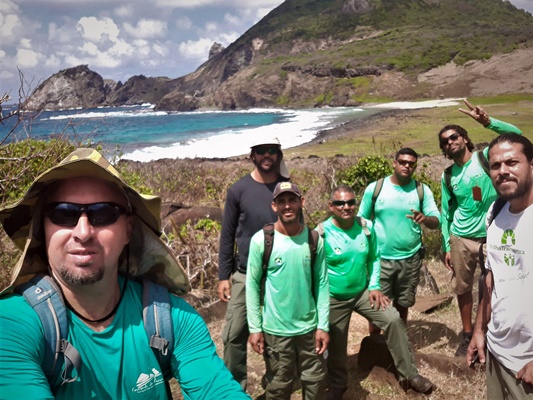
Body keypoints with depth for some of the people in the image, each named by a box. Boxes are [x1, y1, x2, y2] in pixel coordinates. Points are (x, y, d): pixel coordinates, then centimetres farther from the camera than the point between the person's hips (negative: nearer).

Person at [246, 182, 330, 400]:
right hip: (275, 329, -2)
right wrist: (255, 327, -8)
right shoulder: (261, 240, -12)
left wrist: (323, 325, -2)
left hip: (310, 327, 3)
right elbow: (252, 285, -7)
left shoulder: (314, 239, -4)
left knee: (316, 381, 17)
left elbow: (322, 283, -1)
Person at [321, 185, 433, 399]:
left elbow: (374, 258, 5)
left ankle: (408, 374, 8)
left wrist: (374, 286, -3)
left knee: (393, 319, -10)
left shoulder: (366, 227, -8)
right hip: (334, 299, -3)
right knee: (336, 346, 10)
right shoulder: (322, 233, -19)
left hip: (363, 292, 3)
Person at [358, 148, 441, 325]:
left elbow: (436, 221, -7)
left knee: (402, 305, 15)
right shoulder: (374, 188, -5)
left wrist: (425, 219, -30)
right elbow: (361, 220, 1)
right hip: (380, 259, -1)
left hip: (410, 259, 2)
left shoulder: (422, 190, -1)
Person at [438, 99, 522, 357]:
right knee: (463, 289, 12)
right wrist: (446, 247, 5)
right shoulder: (448, 176, 4)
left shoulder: (486, 157, -4)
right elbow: (446, 214, 7)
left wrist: (487, 121, -31)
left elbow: (516, 135, -19)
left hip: (492, 237, -3)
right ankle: (467, 335, 29)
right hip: (461, 240, 3)